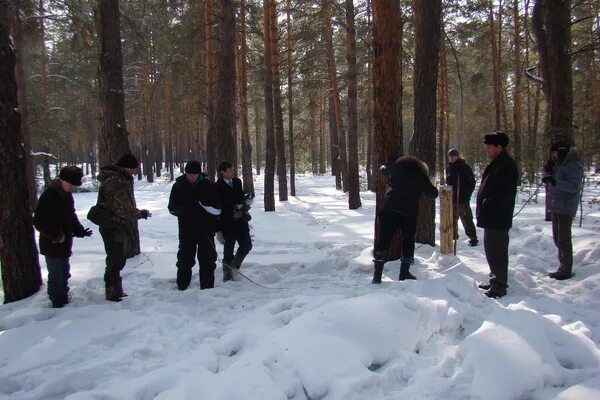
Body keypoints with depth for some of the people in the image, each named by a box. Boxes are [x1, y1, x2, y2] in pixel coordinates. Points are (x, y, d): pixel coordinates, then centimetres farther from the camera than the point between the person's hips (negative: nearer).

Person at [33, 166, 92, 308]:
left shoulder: (67, 195, 7)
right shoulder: (48, 196, -19)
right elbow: (38, 221, -20)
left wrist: (80, 230, 2)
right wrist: (57, 236, -20)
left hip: (65, 244, 9)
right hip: (53, 244, -9)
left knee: (64, 273, 20)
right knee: (56, 276, -2)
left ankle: (63, 298, 35)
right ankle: (58, 303, 9)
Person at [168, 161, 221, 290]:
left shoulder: (208, 186, -2)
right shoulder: (178, 186, 1)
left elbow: (217, 209, -5)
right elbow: (172, 208, 1)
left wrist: (201, 203, -22)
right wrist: (185, 210, -20)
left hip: (206, 230, 0)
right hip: (187, 230, 0)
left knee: (208, 260, 6)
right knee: (185, 259, 7)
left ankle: (208, 287, 18)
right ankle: (182, 288, 19)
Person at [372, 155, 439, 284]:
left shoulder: (395, 167, 15)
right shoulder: (421, 175, 9)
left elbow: (383, 169, 33)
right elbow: (433, 194, 14)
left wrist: (383, 167, 55)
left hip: (389, 209, 1)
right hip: (409, 212, -1)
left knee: (384, 240, 0)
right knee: (408, 241, 17)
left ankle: (377, 275, -6)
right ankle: (404, 273, 20)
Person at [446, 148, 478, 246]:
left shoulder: (465, 167, -7)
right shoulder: (449, 168, 12)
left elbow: (472, 182, -7)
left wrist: (467, 195, -13)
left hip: (463, 199, -6)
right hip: (451, 199, 6)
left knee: (466, 219, -7)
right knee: (452, 219, 13)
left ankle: (473, 238, -1)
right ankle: (453, 235, 27)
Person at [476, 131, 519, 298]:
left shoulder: (507, 165, -16)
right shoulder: (497, 163, 16)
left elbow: (505, 194, -23)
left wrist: (489, 204, -18)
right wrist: (483, 210, 14)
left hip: (498, 218, -11)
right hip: (491, 217, 11)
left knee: (497, 251, -4)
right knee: (492, 250, 19)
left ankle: (499, 286, 4)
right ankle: (495, 280, 31)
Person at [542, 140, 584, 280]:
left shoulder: (573, 166, -14)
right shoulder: (559, 165, 13)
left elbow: (574, 186, -22)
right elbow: (548, 176, 19)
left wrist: (556, 182, -29)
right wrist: (547, 168, 1)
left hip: (565, 209, -10)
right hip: (556, 207, 10)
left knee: (564, 239, -7)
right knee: (558, 238, 15)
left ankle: (566, 270, -2)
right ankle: (563, 267, 24)